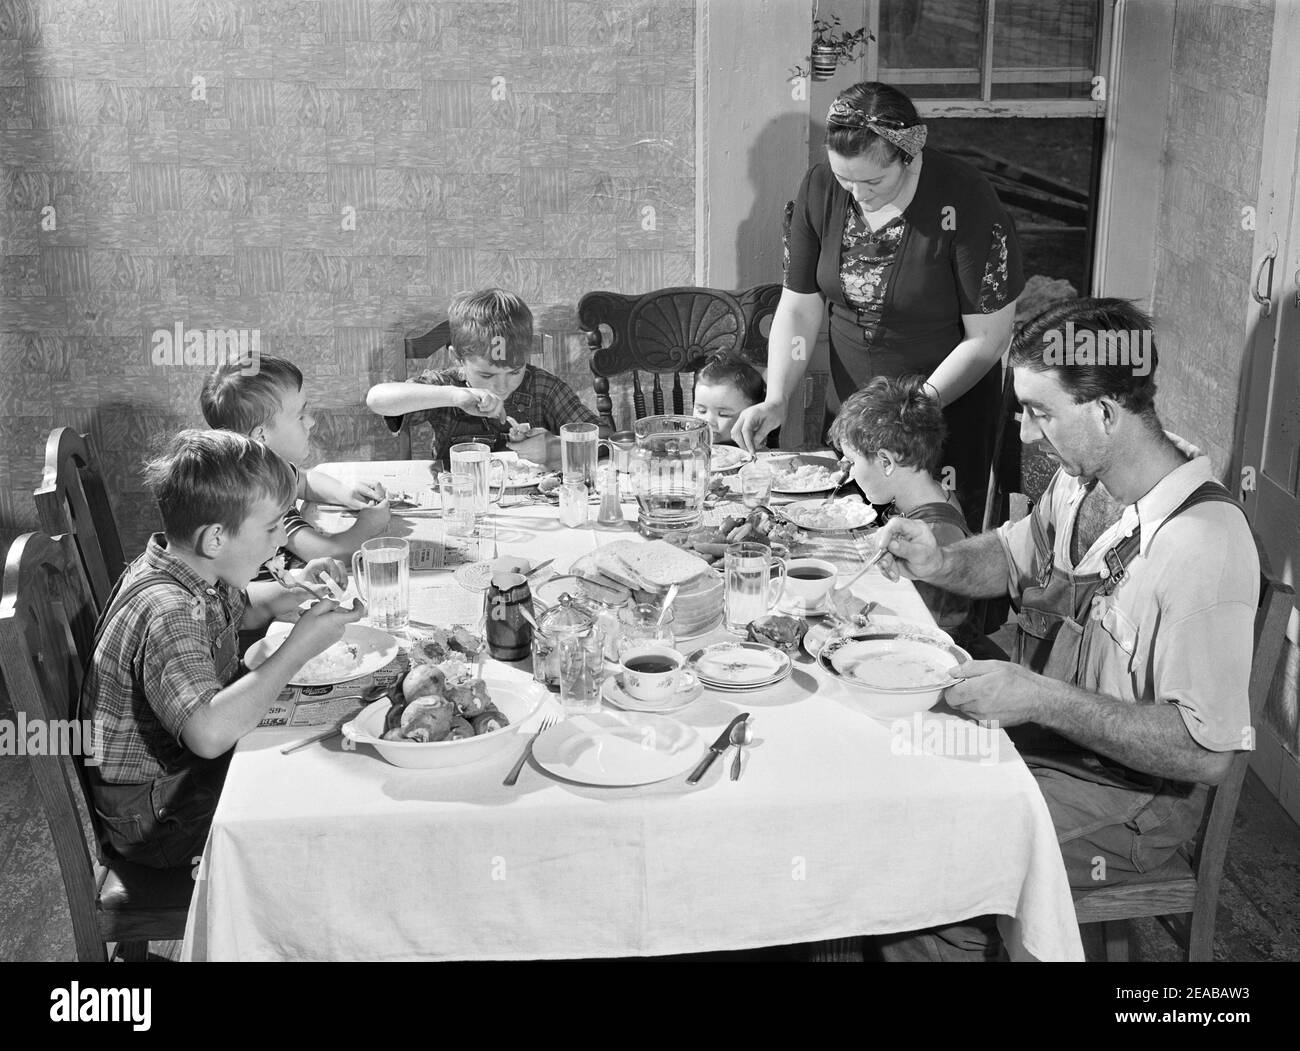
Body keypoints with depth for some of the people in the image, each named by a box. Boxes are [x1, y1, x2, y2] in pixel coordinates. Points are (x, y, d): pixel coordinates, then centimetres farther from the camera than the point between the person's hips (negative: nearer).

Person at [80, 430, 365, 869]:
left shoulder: (198, 572, -3)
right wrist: (300, 647, -36)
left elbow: (241, 607, 22)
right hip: (155, 812, -9)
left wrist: (294, 591, -1)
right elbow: (210, 733, -46)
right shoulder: (167, 616, -33)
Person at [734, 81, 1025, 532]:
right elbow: (799, 306, 0)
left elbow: (987, 338, -16)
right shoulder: (819, 189, -7)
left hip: (948, 409, -4)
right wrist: (776, 400, -11)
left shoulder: (966, 203, -21)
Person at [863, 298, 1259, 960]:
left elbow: (1208, 753, -27)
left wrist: (1043, 699, -31)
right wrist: (940, 564, -4)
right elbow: (1013, 555, 18)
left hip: (1126, 797, -8)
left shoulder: (1202, 549, -29)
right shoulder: (1080, 480, -3)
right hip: (1034, 733, 8)